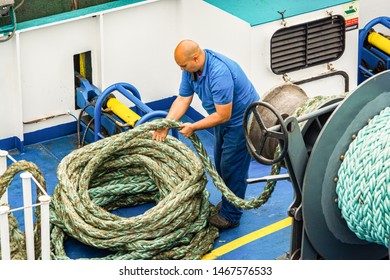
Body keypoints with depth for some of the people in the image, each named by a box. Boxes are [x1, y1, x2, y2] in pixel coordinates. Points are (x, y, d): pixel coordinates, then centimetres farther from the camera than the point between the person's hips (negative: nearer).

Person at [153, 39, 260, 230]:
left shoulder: (219, 73, -37)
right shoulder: (191, 68, -11)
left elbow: (223, 115, -33)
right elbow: (183, 99, -4)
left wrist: (193, 127, -25)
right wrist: (166, 125, -16)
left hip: (242, 120, -9)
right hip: (223, 116, 9)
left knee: (232, 167, -2)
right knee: (220, 164, 20)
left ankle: (230, 216, 11)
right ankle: (227, 204, 37)